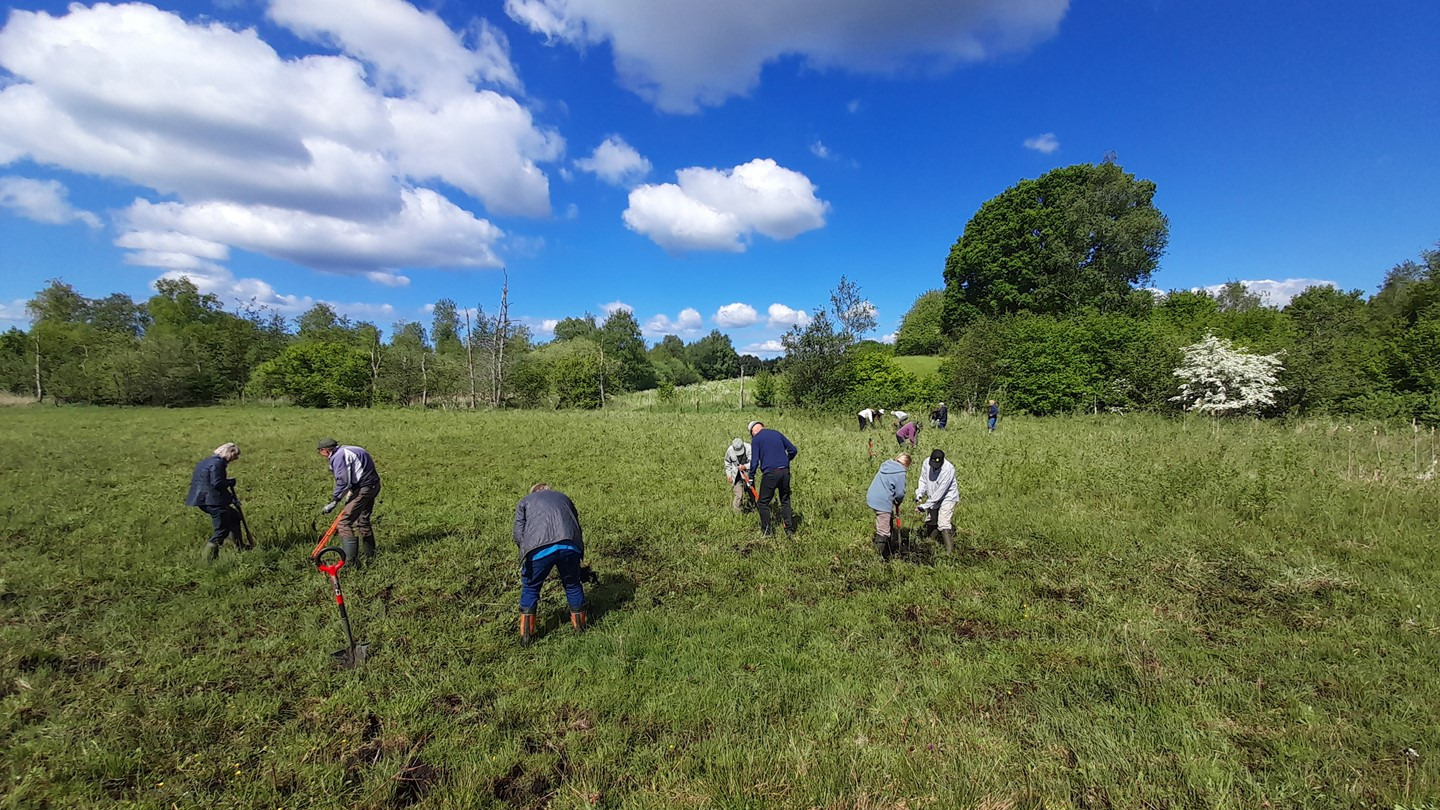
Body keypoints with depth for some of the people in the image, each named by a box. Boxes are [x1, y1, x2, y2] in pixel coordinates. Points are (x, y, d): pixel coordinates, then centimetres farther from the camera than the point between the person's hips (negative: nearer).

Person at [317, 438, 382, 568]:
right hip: (373, 485, 10)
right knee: (363, 520, 24)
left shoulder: (338, 456, -14)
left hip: (363, 488, -10)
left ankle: (351, 561, -8)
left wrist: (334, 501, -13)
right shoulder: (346, 450, 16)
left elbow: (343, 482, -20)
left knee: (345, 522, -8)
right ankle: (370, 554, 37)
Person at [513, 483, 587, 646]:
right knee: (573, 585, 22)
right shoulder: (563, 497, 34)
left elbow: (518, 534, 13)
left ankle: (526, 636, 23)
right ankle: (580, 627, 35)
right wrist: (578, 551, 35)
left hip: (540, 548, -2)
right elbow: (577, 527, 28)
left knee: (530, 588, 19)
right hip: (570, 546, 2)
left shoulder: (524, 501, 27)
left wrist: (526, 553, 26)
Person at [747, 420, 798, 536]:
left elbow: (754, 460, -5)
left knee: (764, 503, 10)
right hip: (785, 472, 5)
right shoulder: (777, 433, 12)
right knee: (785, 501, 16)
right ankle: (789, 529, 15)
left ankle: (766, 530, 12)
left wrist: (751, 477, 5)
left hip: (770, 473, -4)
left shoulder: (756, 439, 1)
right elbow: (793, 450, 12)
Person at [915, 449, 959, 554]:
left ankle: (950, 550, -8)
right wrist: (919, 494, -16)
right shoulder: (927, 463, -16)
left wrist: (925, 505, -27)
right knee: (930, 519, 18)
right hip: (933, 497, 6)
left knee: (944, 524, -14)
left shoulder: (948, 469, -32)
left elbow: (940, 492, -29)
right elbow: (923, 480, -1)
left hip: (947, 497, -6)